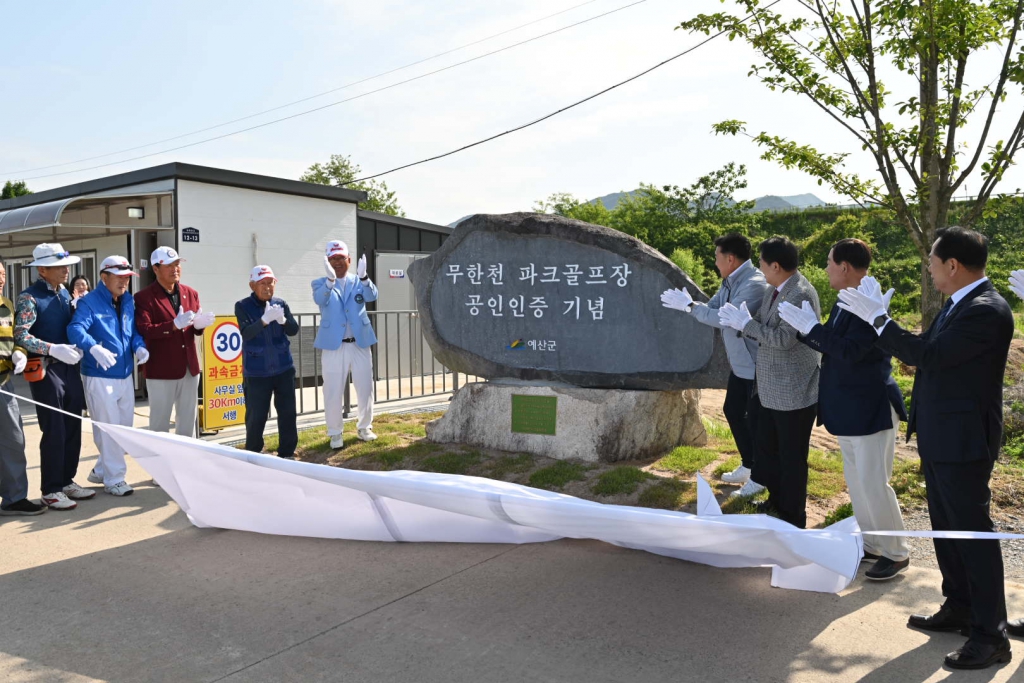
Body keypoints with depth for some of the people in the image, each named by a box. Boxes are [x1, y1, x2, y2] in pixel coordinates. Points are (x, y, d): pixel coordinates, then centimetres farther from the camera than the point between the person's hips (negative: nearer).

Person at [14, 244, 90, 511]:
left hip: (70, 367, 7)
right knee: (54, 431, -2)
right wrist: (54, 349, -26)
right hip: (46, 370, -7)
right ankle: (51, 490, 10)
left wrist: (77, 347, 1)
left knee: (73, 428, 11)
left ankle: (67, 481, 24)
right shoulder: (30, 297, -10)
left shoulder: (65, 294, 12)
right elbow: (20, 336, -19)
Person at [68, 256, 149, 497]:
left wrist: (140, 346, -11)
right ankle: (113, 479, 10)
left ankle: (101, 470, 32)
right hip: (100, 376, -7)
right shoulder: (89, 302, -12)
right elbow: (76, 329, -26)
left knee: (125, 427, 15)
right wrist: (94, 348, -44)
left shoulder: (129, 301, 10)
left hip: (126, 375, 7)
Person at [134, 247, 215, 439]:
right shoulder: (144, 297, -8)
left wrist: (200, 324, -11)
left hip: (189, 368, 5)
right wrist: (174, 325, -30)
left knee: (188, 420, 15)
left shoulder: (191, 293, 10)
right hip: (161, 370, -5)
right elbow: (143, 330, -19)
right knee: (160, 422, 6)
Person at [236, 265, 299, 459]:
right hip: (256, 372, -3)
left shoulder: (281, 303, 3)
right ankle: (253, 455, 20)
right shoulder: (243, 306, -5)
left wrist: (282, 320, -23)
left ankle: (287, 453, 21)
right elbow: (246, 333, -18)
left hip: (283, 368, 3)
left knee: (288, 412, 8)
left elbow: (294, 330, -2)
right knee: (256, 416, 3)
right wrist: (265, 319, -32)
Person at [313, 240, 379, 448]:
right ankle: (335, 433, 17)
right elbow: (320, 300, -20)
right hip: (333, 346, -2)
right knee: (333, 392, 3)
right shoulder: (320, 283, 2)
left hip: (360, 344, 2)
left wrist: (363, 276, -35)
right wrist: (330, 279, -38)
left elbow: (372, 296, -14)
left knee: (365, 389, 10)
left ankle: (364, 427, 28)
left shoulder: (358, 282, 6)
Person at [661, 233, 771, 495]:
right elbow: (712, 308, 7)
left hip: (756, 367, -10)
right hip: (739, 364, 10)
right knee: (732, 411, 20)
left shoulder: (754, 284, -25)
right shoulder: (730, 282, 7)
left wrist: (689, 305, -23)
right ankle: (748, 465, 37)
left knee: (755, 420, 2)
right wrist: (684, 302, -6)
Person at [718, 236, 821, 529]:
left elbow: (784, 339, -29)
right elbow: (763, 328, 11)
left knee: (791, 458, 5)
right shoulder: (776, 290, 8)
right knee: (766, 448, 21)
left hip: (794, 393, -10)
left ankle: (793, 520, 21)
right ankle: (776, 502, 38)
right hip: (771, 390, 10)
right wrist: (739, 321, -4)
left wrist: (746, 323, -22)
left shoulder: (800, 294, -22)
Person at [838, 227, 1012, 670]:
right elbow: (927, 351, 10)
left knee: (972, 532, 0)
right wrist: (878, 318, 3)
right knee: (946, 527, 19)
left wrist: (878, 318, -20)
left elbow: (929, 355, -26)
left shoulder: (987, 311, -22)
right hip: (939, 436, 10)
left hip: (962, 440, -10)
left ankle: (991, 636, 12)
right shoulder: (960, 305, 9)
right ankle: (959, 608, 34)